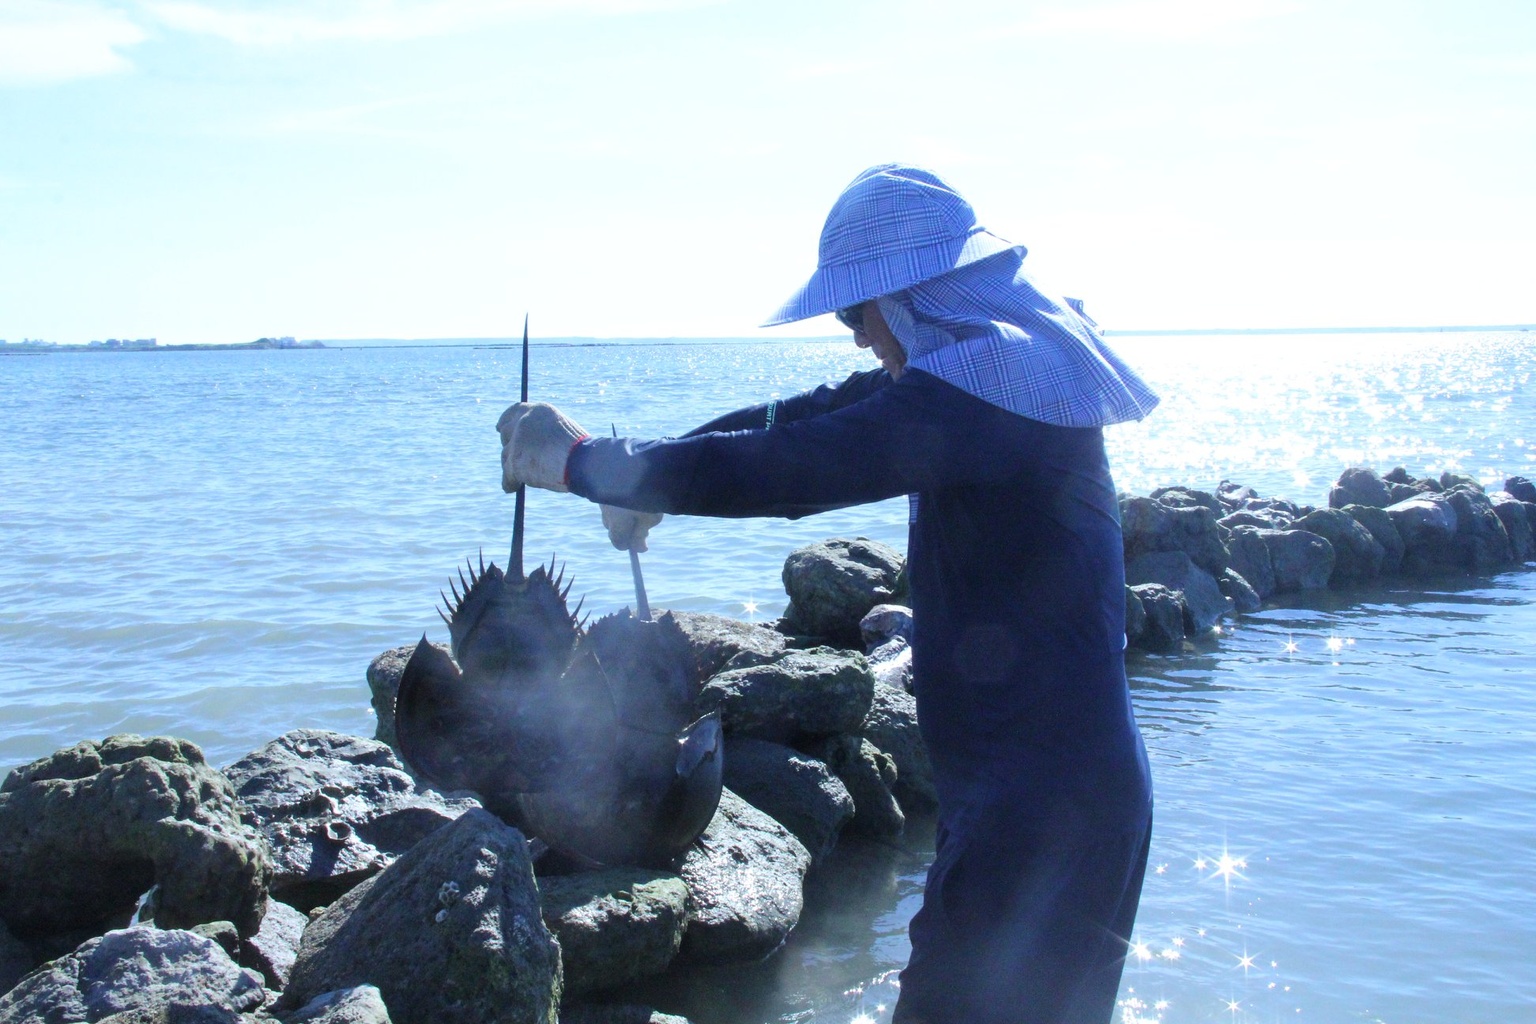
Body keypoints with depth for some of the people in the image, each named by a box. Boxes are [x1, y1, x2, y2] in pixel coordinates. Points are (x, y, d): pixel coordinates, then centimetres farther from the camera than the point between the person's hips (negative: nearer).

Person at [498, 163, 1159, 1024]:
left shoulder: (984, 382, -20)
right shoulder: (1012, 361, 12)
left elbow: (790, 468, -25)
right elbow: (817, 418, 13)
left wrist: (588, 461, -14)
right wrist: (650, 477, 6)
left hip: (1037, 811, -10)